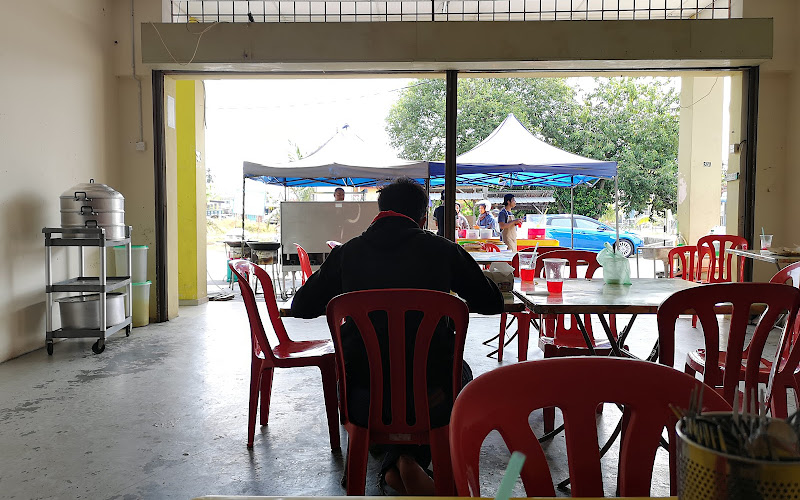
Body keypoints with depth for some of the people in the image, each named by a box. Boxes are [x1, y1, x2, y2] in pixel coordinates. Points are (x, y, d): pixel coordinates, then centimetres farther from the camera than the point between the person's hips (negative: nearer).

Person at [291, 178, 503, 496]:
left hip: (363, 405, 2)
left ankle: (398, 467, 21)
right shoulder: (443, 250, -4)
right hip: (431, 402, -2)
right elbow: (494, 303, 8)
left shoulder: (346, 253, 0)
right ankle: (409, 460, 15)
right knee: (460, 372, 32)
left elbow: (301, 308, 11)